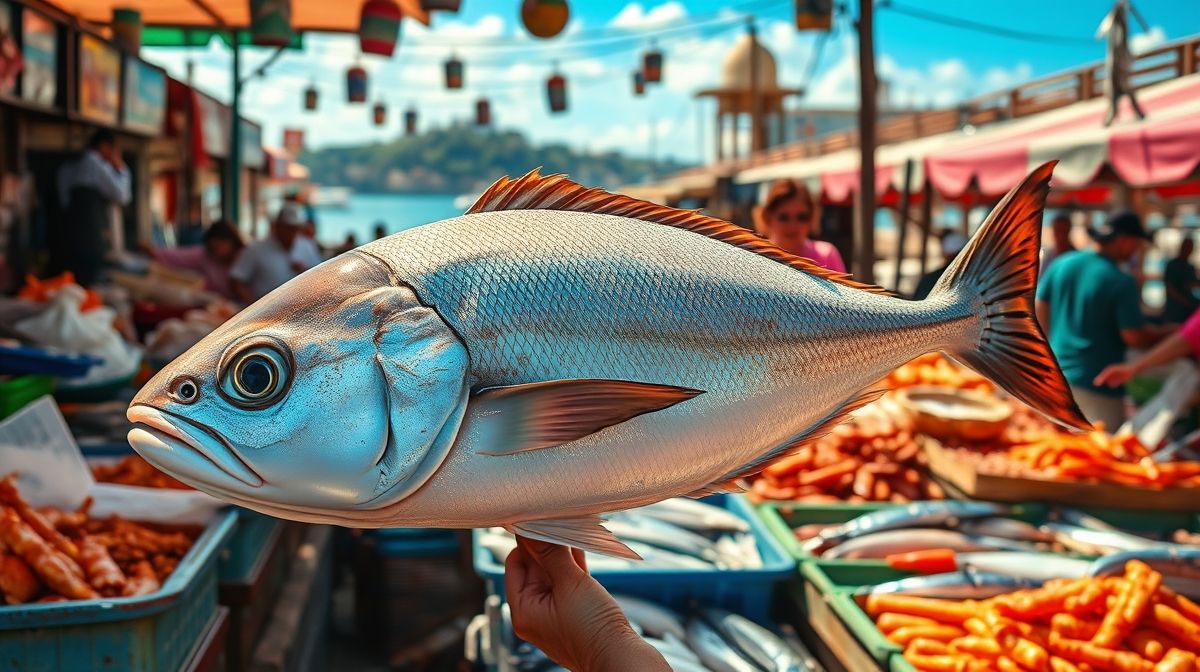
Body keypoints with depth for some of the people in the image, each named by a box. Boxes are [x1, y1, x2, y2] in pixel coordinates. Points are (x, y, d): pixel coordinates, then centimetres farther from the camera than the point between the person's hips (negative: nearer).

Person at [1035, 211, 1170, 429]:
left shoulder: (1061, 264, 1)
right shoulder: (1121, 282, -17)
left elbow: (1040, 309, 9)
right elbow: (1134, 337, -16)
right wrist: (1166, 334, 3)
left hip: (1057, 373, 7)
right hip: (1097, 384, -7)